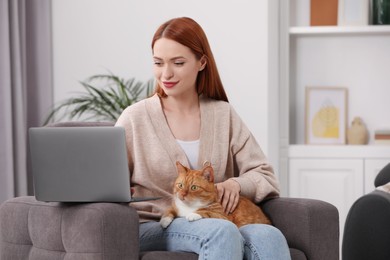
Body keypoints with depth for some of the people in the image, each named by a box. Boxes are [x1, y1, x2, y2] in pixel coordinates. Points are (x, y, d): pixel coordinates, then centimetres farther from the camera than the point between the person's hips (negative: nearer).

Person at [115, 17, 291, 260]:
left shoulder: (223, 114, 12)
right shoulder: (135, 118, 5)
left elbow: (266, 177, 9)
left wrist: (236, 184, -12)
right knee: (222, 232, -36)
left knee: (269, 237, -32)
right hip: (154, 228, -3)